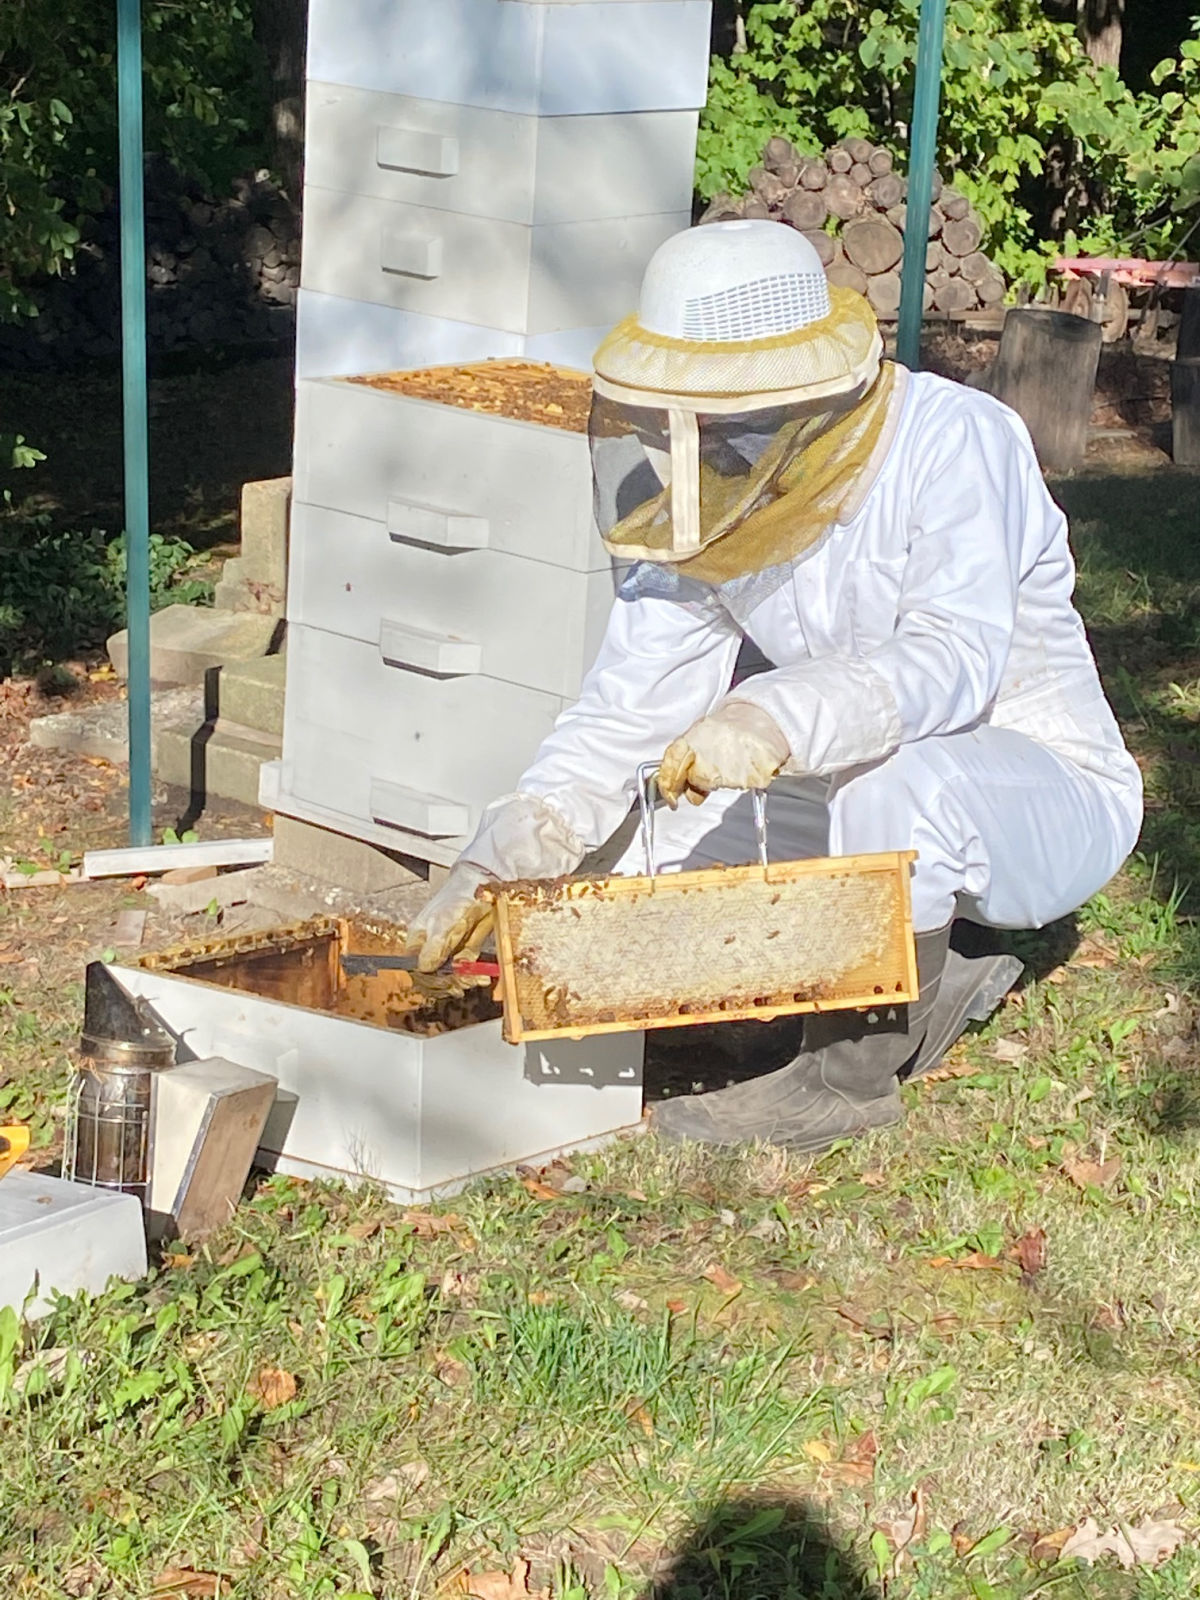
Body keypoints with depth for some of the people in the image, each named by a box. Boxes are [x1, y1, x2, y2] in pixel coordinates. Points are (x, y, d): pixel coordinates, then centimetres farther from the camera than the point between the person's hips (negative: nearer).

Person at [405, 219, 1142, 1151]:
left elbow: (956, 655, -38)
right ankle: (931, 979, 12)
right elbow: (628, 705, -5)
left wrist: (780, 720, -55)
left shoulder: (952, 442, -24)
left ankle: (854, 1072, -16)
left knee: (901, 781, -39)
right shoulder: (711, 501, -5)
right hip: (857, 801, 7)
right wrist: (500, 860, -16)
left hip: (1044, 797, -7)